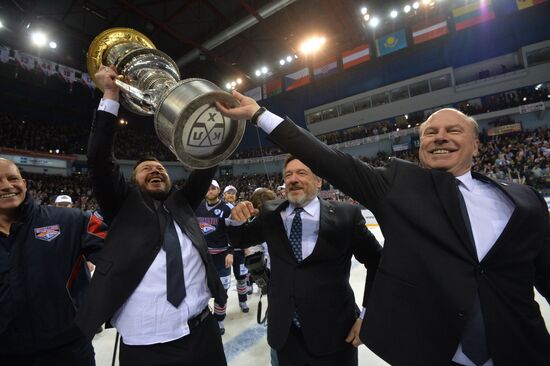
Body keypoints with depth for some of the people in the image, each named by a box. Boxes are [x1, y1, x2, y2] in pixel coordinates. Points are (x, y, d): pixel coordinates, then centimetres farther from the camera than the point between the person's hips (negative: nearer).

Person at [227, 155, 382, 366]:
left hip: (334, 333, -2)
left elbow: (377, 262, -1)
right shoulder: (271, 214, -1)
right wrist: (236, 220, -10)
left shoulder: (345, 215, -9)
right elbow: (239, 240, 11)